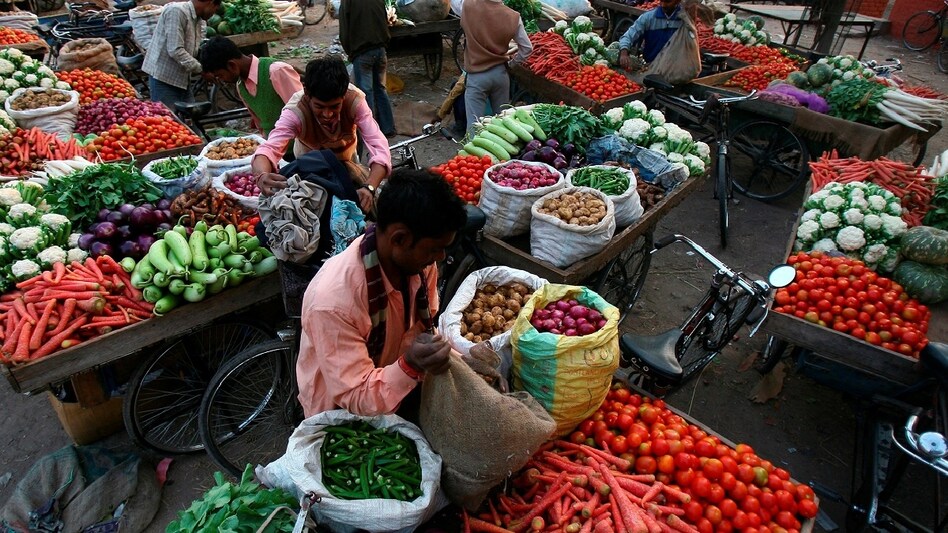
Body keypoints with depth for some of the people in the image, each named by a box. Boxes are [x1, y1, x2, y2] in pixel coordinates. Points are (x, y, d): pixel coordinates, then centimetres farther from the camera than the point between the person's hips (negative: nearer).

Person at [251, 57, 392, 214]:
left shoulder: (354, 100, -36)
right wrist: (262, 176, -73)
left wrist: (369, 187, -62)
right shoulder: (295, 111, -38)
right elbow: (269, 148, -48)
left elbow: (379, 147, -43)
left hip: (345, 157, 1)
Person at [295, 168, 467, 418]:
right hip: (342, 413, -5)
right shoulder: (333, 301, -32)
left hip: (398, 386, 6)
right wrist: (410, 366, -39)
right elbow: (354, 398, -24)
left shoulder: (417, 258, -14)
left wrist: (439, 353, -15)